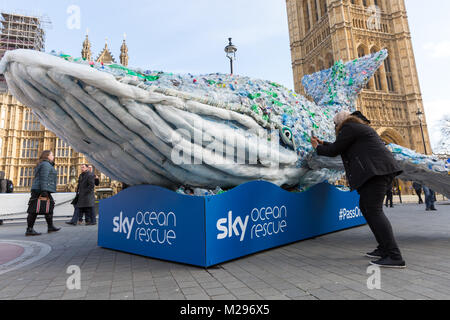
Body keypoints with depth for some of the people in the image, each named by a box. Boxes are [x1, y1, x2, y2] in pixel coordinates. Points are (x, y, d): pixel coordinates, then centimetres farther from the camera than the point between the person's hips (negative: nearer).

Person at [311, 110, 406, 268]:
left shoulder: (348, 128, -4)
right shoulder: (359, 127, 27)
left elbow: (335, 151, -4)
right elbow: (342, 148, 36)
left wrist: (318, 148, 13)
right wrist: (323, 143, 43)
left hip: (375, 170, -11)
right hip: (378, 170, 11)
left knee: (373, 210, -14)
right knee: (365, 207, 13)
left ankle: (395, 256, -16)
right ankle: (384, 248, 15)